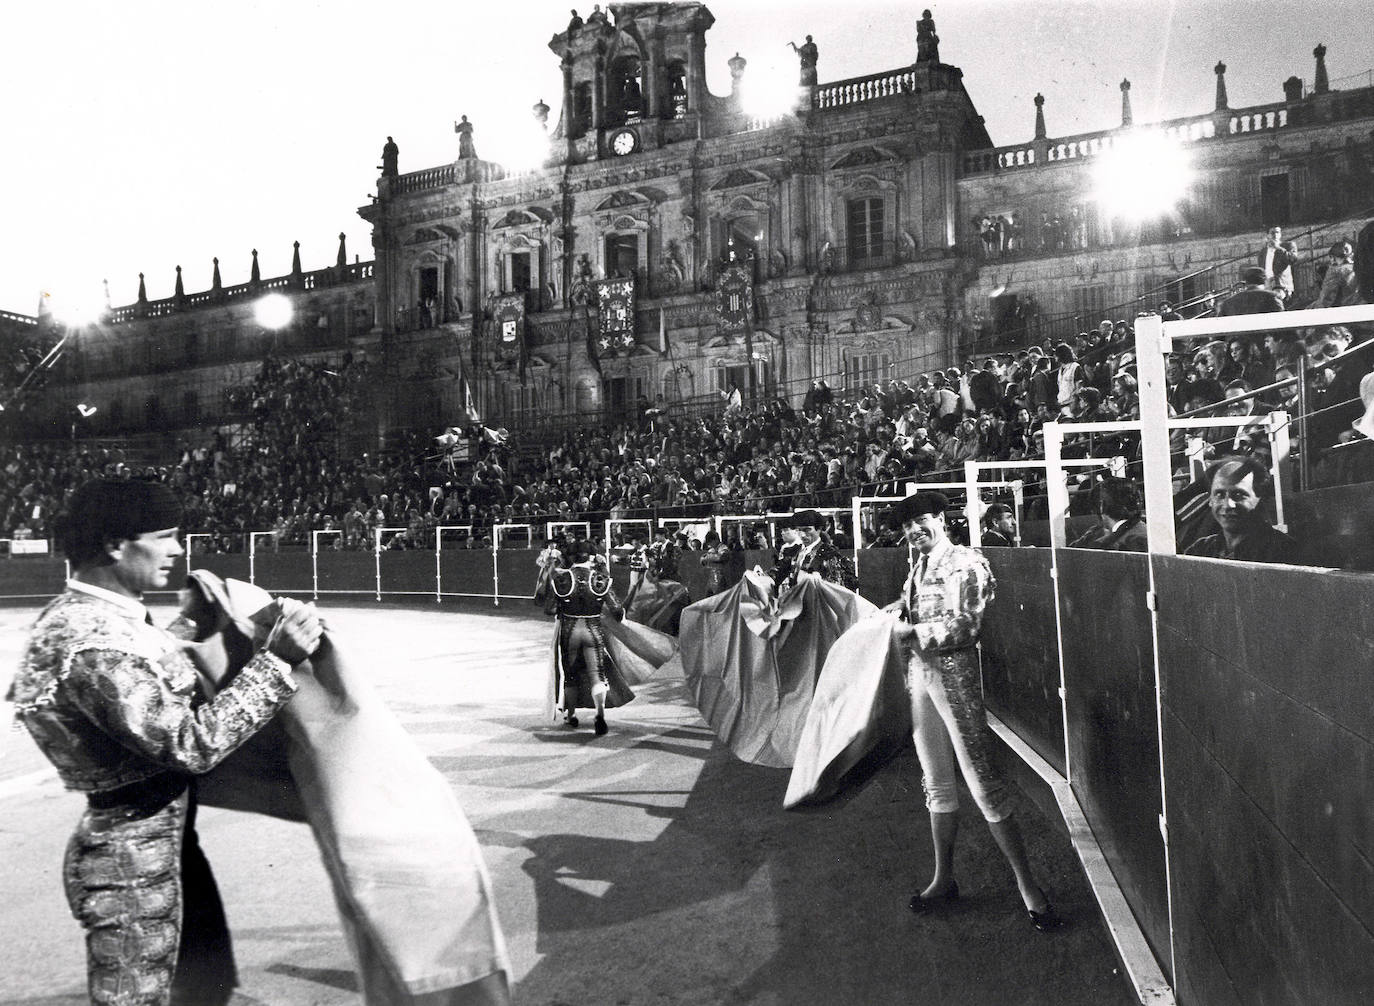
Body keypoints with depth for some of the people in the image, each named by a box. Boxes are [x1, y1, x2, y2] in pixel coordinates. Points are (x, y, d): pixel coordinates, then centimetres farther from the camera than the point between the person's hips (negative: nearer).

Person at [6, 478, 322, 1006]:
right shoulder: (93, 642, -27)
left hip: (169, 842, 10)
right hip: (132, 862, -10)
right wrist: (275, 661, -27)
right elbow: (193, 744, -28)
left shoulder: (79, 612, 4)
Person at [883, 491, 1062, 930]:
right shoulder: (919, 567, 13)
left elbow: (963, 626, -19)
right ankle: (943, 879, 26)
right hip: (920, 674, 8)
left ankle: (1027, 883, 8)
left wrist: (909, 632, -17)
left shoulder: (963, 564, -10)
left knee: (982, 782, -5)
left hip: (955, 675, -8)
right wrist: (890, 611, 14)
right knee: (937, 783, 14)